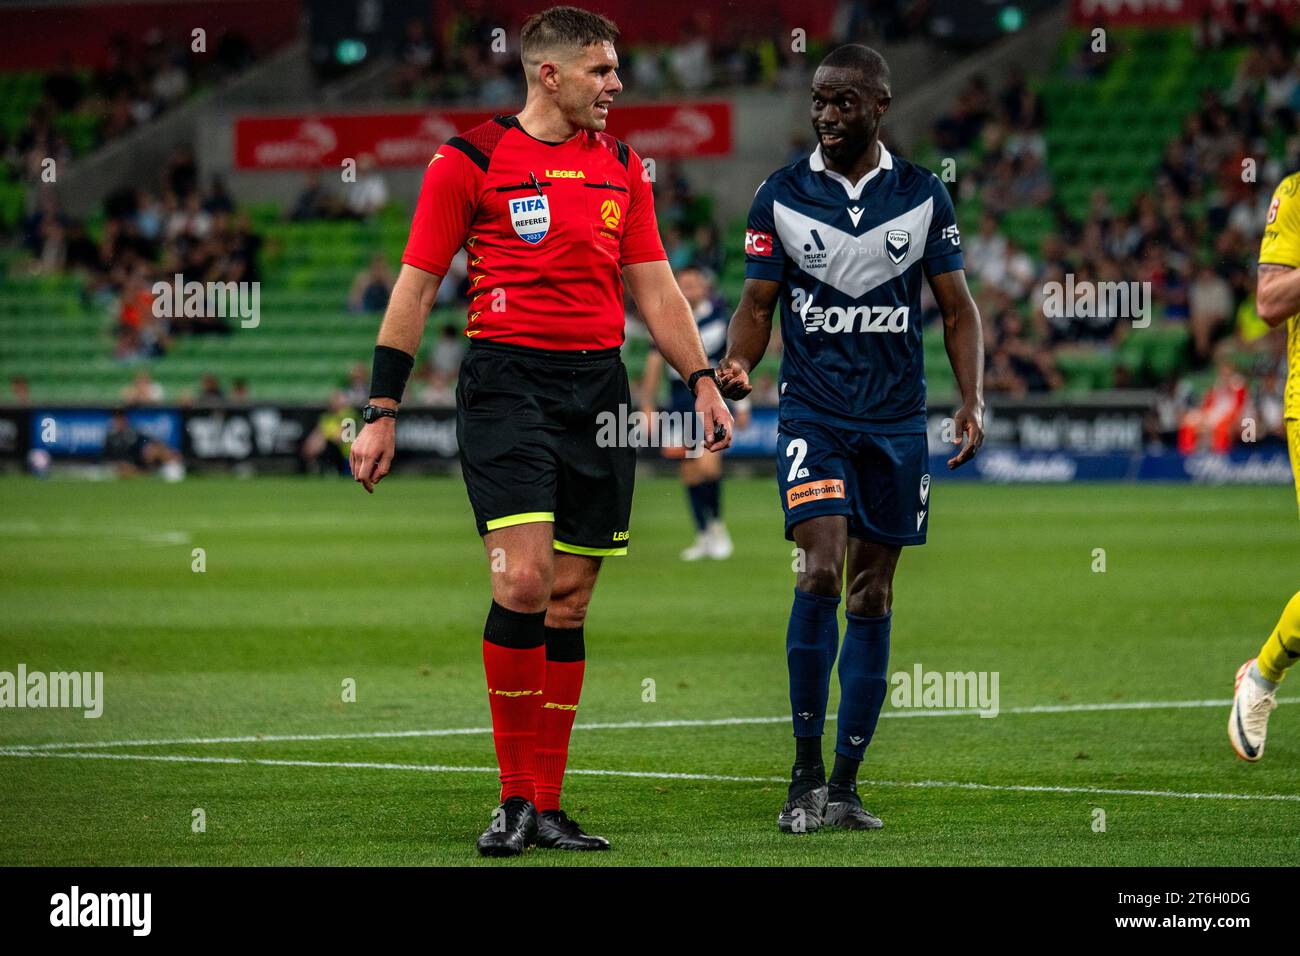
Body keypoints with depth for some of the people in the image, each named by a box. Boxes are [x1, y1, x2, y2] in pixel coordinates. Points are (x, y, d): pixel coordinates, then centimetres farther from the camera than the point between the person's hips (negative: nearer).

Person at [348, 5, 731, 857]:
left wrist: (702, 382, 9)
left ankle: (547, 809, 9)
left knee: (570, 600, 4)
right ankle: (517, 798, -6)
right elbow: (416, 286, 1)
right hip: (508, 380, -5)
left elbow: (654, 286, 19)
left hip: (600, 386, 5)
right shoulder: (471, 160, -1)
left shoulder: (622, 164, 14)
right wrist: (381, 413, -1)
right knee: (523, 578, -17)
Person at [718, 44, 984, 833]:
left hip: (897, 420, 2)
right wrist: (738, 364, -15)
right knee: (821, 572, -19)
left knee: (872, 597, 4)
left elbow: (958, 307, 9)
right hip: (813, 414, -2)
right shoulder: (781, 196, 3)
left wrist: (973, 400, -4)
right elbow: (758, 303, 6)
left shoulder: (923, 196, 5)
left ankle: (846, 786, 10)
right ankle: (805, 773, -10)